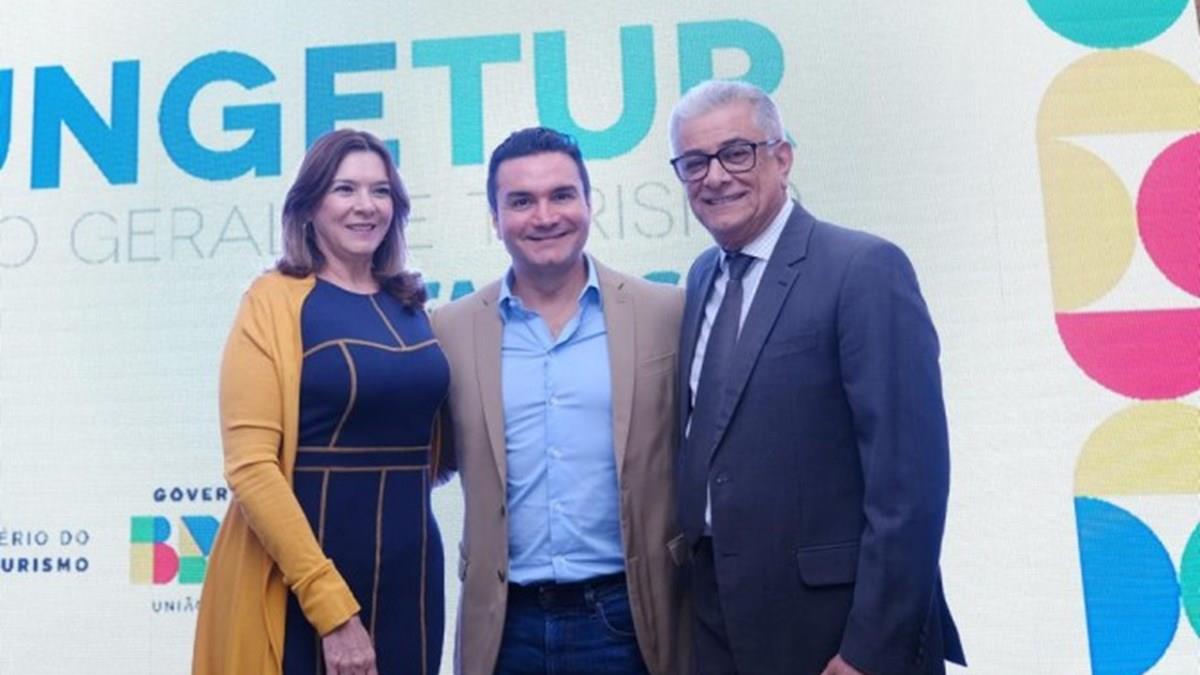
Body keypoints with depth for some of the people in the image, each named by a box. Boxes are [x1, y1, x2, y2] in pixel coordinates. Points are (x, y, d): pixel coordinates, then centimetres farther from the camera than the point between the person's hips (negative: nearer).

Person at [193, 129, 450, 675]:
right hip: (302, 578, -5)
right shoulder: (275, 301, -9)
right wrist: (331, 604, -18)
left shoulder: (408, 304, 7)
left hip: (411, 569, 5)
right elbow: (250, 466, -16)